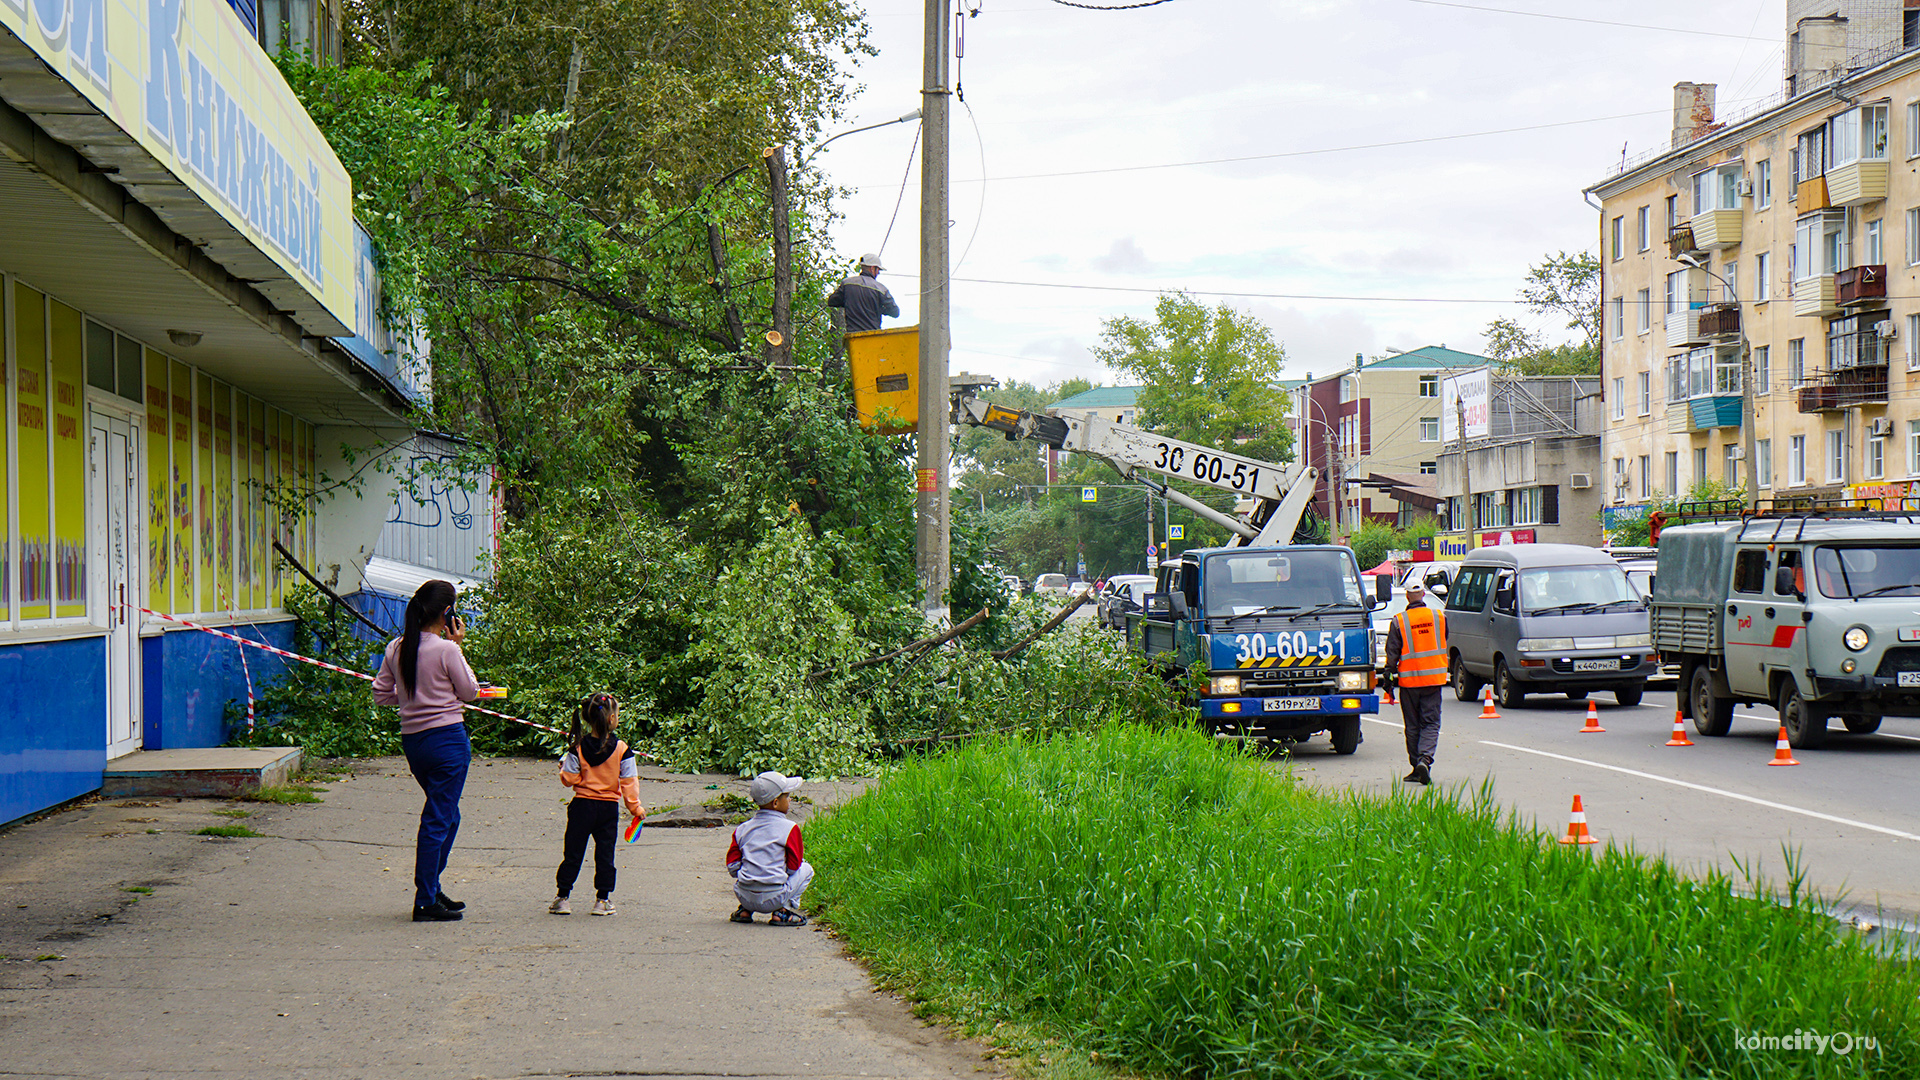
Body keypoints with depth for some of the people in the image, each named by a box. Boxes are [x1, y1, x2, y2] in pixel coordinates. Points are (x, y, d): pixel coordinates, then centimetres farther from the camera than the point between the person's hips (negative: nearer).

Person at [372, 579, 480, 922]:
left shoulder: (396, 648, 4)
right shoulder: (446, 650, -14)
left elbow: (381, 694, 9)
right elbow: (470, 691, -3)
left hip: (411, 738, 7)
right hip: (447, 737, -7)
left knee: (446, 816, 22)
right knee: (438, 820, -1)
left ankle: (431, 890, 26)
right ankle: (426, 902, 2)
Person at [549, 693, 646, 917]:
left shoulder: (578, 747, -7)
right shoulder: (621, 749, -9)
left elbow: (569, 779, -6)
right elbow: (629, 781, -6)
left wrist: (563, 767, 14)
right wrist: (635, 807, 4)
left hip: (582, 805, 1)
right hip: (609, 807, -1)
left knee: (573, 852, 8)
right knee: (605, 853, 8)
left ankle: (563, 896, 10)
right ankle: (603, 900, 10)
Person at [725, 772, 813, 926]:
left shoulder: (742, 829, 10)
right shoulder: (790, 828, -3)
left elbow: (732, 867, 8)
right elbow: (793, 867, -1)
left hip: (744, 896, 5)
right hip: (774, 898, -5)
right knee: (806, 869, 16)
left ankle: (745, 910, 15)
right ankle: (783, 911, 2)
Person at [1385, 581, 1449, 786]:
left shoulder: (1399, 621, -6)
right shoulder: (1439, 617, 1)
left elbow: (1392, 652, -6)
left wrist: (1391, 673, 3)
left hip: (1409, 679, -1)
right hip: (1434, 677, 1)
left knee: (1413, 726, 9)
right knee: (1431, 723, 3)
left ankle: (1416, 764, 11)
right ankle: (1425, 758, -19)